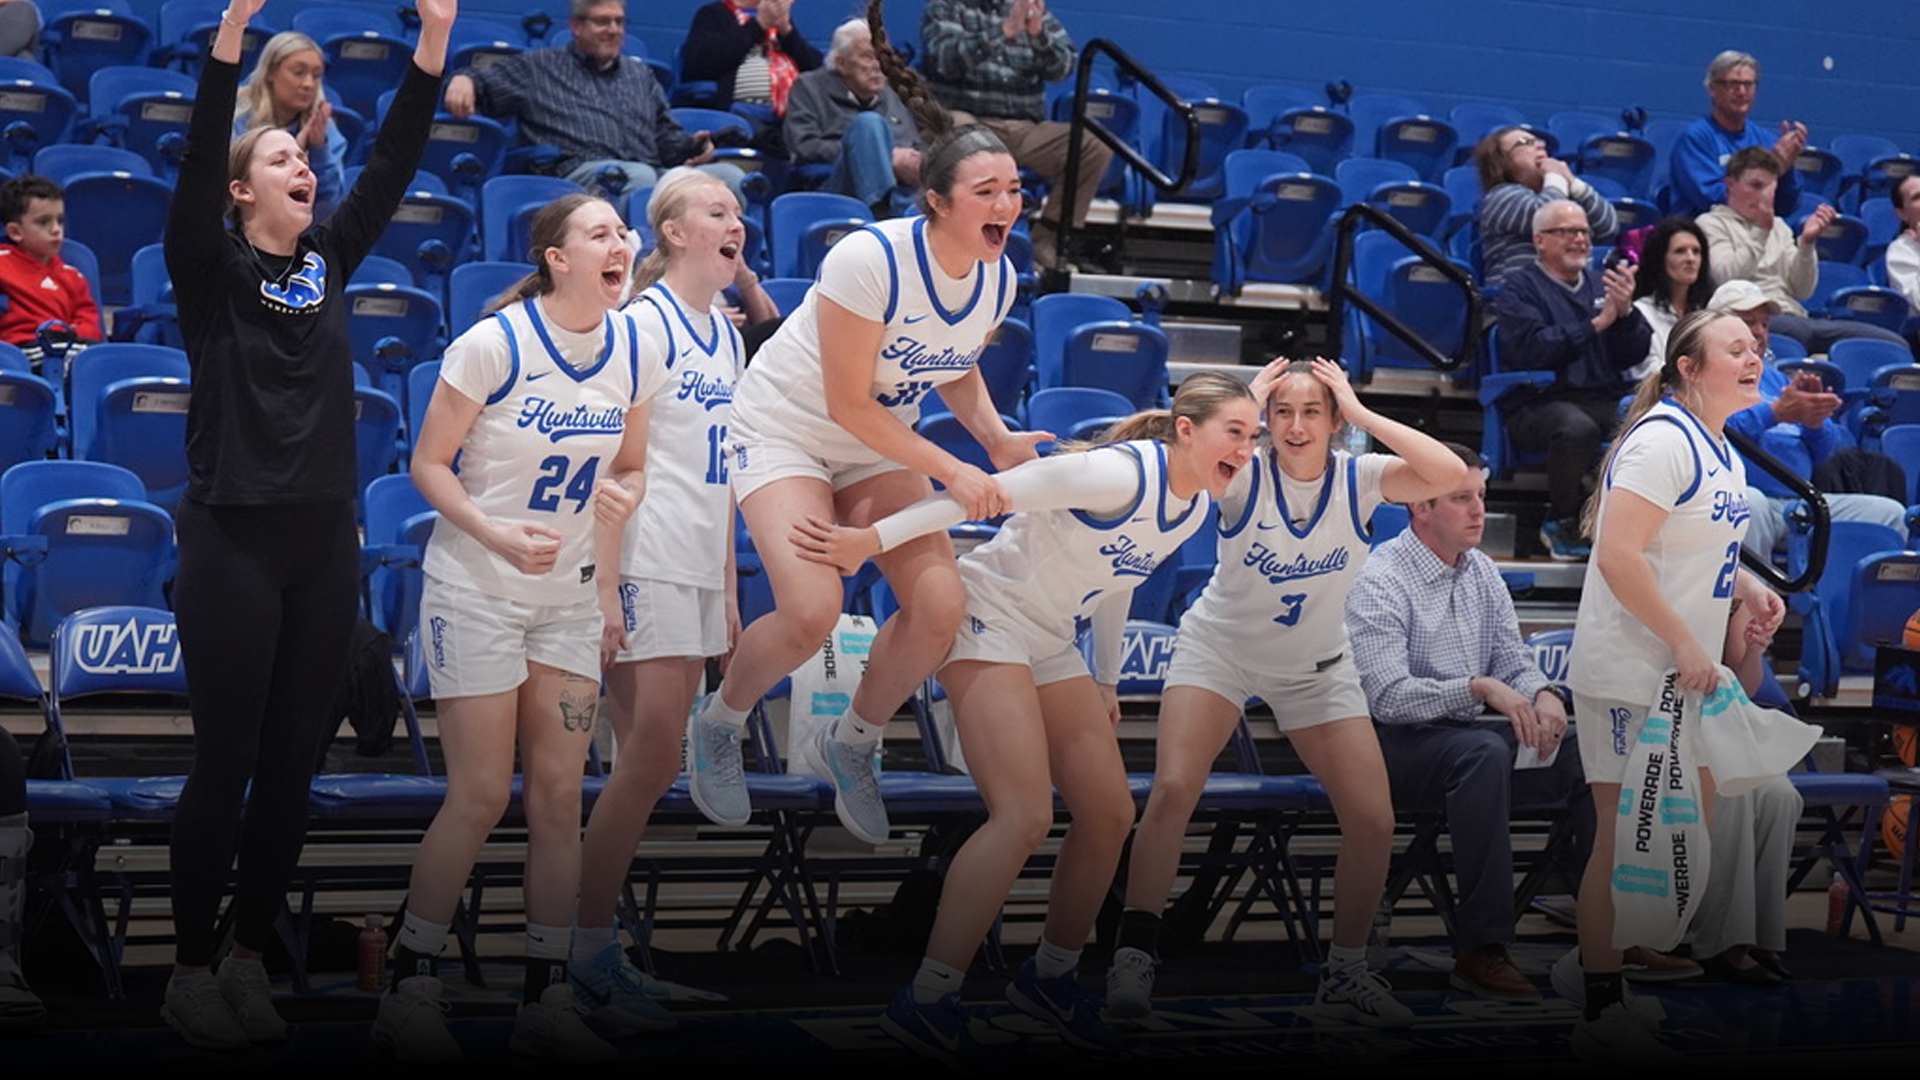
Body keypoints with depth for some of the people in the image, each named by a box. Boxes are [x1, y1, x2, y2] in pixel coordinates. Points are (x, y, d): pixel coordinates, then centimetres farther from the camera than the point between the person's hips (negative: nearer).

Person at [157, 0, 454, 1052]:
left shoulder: (327, 261, 10)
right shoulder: (210, 268, -3)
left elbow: (392, 164, 4)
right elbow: (196, 160, -18)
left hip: (325, 539, 5)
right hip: (233, 539, -5)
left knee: (293, 760, 7)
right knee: (226, 760, -2)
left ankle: (250, 957, 17)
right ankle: (190, 968, 8)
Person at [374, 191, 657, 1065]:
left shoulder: (634, 351, 1)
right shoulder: (495, 344, -15)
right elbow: (428, 463, -11)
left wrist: (620, 494, -6)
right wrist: (497, 535, -24)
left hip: (570, 597, 5)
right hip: (476, 592, -5)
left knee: (559, 795, 3)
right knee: (481, 796, -7)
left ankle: (547, 1000, 11)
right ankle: (409, 989, 6)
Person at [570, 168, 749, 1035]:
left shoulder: (728, 337, 16)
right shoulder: (643, 324, -8)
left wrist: (729, 588, 18)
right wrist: (606, 583, -18)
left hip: (701, 570, 8)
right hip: (647, 564, -8)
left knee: (649, 763, 7)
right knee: (652, 758, -11)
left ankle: (598, 940, 11)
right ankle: (589, 950, -3)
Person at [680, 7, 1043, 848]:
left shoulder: (998, 281, -8)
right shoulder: (871, 259, -29)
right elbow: (847, 404, -24)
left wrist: (998, 440, -7)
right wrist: (954, 473, -25)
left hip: (879, 446, 6)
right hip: (785, 427, -6)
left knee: (941, 605, -14)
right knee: (812, 608, -26)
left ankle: (850, 747, 11)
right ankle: (716, 727, 5)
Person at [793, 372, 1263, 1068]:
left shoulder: (1195, 508, 4)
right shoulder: (1124, 473, -23)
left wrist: (1105, 681, 26)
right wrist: (871, 539, -27)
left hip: (1050, 645, 9)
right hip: (989, 616, -9)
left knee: (1110, 815, 5)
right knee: (1024, 816, -21)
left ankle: (1051, 977, 22)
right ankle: (925, 1003, -19)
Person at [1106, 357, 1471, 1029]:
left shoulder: (1358, 479, -16)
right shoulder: (1244, 476, -20)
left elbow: (1449, 475, -33)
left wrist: (1361, 411, -31)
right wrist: (1243, 406, -33)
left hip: (1316, 667, 2)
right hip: (1219, 649, -2)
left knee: (1373, 821, -4)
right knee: (1173, 790, -22)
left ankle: (1344, 976, 13)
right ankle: (1133, 955, -13)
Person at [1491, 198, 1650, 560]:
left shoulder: (1601, 284, 23)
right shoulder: (1521, 289, 7)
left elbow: (1635, 355, 13)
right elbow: (1531, 350, -13)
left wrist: (1625, 313, -7)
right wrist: (1596, 324, -11)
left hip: (1608, 400, 4)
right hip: (1541, 404, -4)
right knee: (1577, 427, -38)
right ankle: (1563, 523, -15)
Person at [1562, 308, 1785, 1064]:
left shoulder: (1720, 451, 13)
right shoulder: (1664, 439, -17)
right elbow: (1619, 554, -25)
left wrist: (1747, 589, 8)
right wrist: (1684, 643, -22)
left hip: (1680, 675, 10)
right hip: (1628, 675, -10)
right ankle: (1600, 1014, 0)